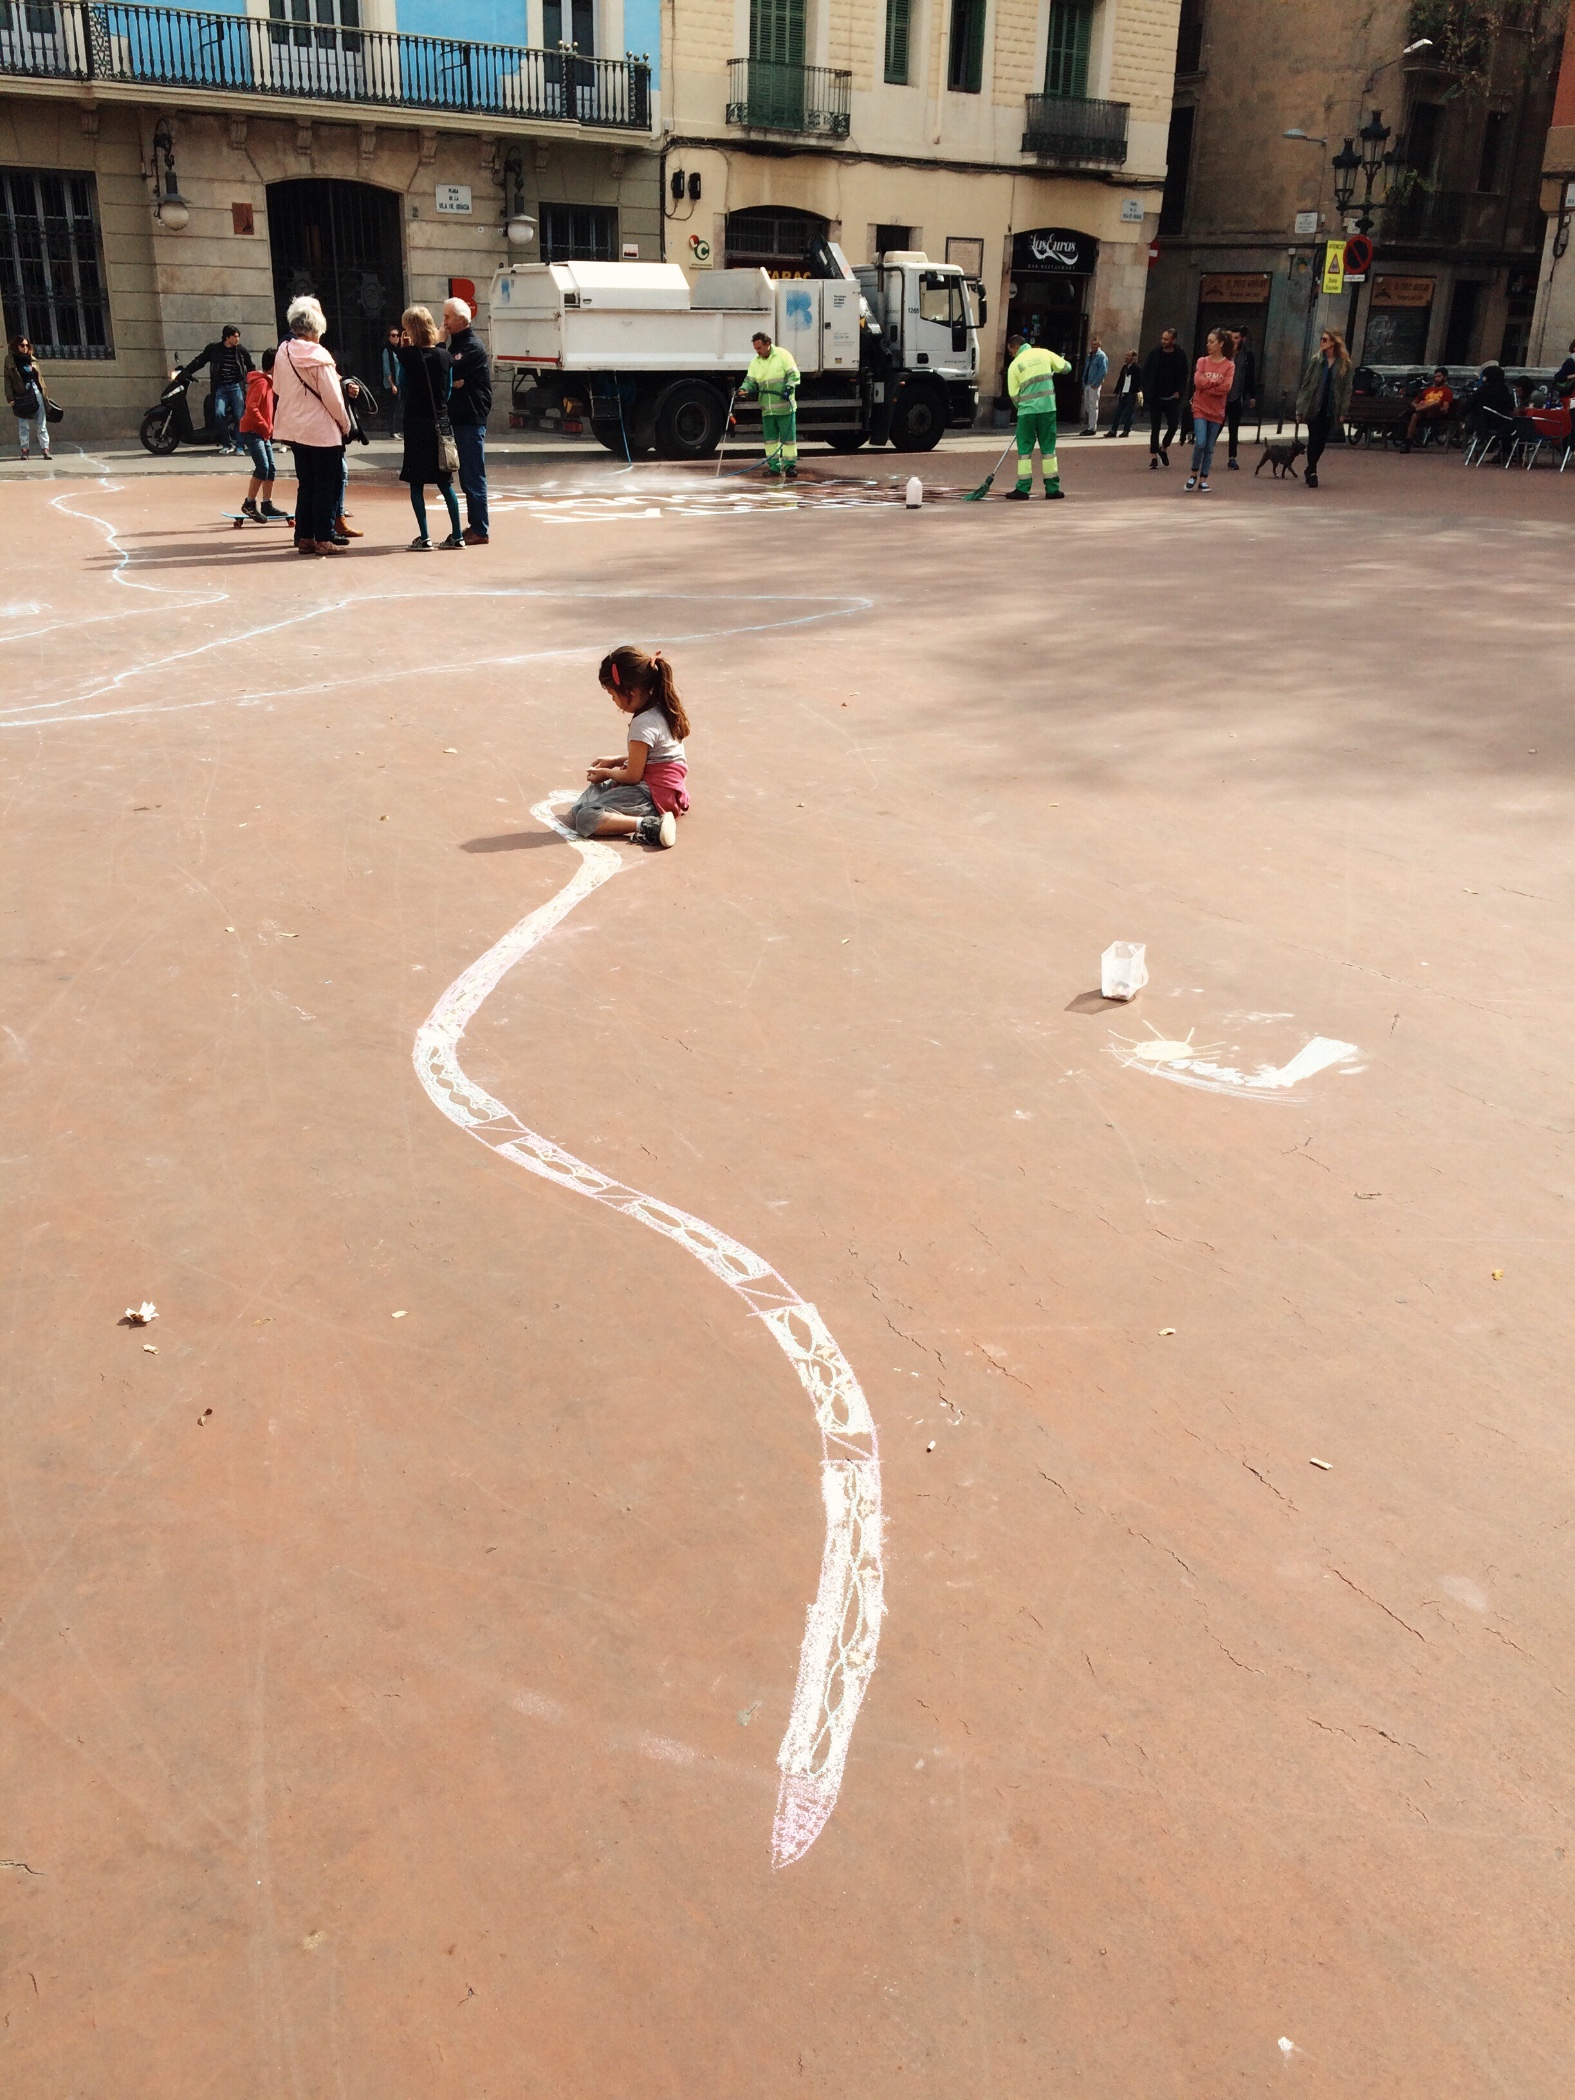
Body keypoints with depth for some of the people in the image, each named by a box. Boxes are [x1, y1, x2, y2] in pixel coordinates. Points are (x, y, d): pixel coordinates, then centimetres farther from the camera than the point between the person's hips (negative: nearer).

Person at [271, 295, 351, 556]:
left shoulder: (283, 352, 4)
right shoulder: (318, 356, -15)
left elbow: (278, 389, 12)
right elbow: (332, 397, -13)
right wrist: (345, 424, -1)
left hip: (295, 428, 7)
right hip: (322, 430, -7)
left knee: (305, 485, 13)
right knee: (325, 486, 1)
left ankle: (304, 537, 13)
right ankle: (323, 539, 0)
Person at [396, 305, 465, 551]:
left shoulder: (407, 355, -9)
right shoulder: (444, 356, 0)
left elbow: (402, 388, 3)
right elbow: (448, 392, 6)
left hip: (416, 424, -3)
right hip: (440, 422, 3)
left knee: (416, 483, 3)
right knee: (445, 482, 10)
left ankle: (424, 537, -1)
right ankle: (457, 535, 10)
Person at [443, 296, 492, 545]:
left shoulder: (472, 347, -11)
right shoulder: (457, 344, 18)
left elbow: (451, 372, -21)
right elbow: (452, 377, 12)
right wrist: (452, 382, -11)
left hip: (471, 419, -10)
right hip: (460, 418, 10)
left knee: (473, 476, -8)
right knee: (467, 477, 12)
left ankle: (479, 530, -5)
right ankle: (474, 526, 18)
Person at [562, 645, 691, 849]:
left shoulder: (644, 723, -21)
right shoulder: (661, 710, 8)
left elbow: (633, 776, -15)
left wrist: (607, 773, 3)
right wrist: (616, 761, 18)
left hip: (651, 794, -10)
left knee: (584, 819, -20)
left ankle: (651, 825, -32)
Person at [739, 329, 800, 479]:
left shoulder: (783, 355, -4)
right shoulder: (755, 361, 12)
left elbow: (794, 375, -7)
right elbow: (750, 381, 9)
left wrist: (789, 388, -24)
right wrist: (744, 390, -12)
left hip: (785, 406, -5)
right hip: (767, 409, 5)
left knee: (788, 437, -2)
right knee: (770, 438, 7)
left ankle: (790, 466, 3)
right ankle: (774, 466, 13)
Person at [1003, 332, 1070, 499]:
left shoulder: (1014, 365, 1)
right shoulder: (1044, 354, 6)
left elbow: (1013, 394, 2)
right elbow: (1065, 367, 10)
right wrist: (1054, 371, 31)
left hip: (1027, 410, -2)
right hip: (1047, 408, 2)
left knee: (1024, 449, 5)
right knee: (1048, 448, 9)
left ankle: (1023, 489, 1)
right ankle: (1052, 488, 9)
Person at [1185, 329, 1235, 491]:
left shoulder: (1229, 365, -2)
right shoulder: (1202, 361, 3)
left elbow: (1226, 387, -14)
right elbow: (1198, 382, -11)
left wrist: (1207, 385, -11)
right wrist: (1216, 382, -11)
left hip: (1216, 411, 0)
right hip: (1200, 409, 0)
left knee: (1210, 448, 4)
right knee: (1200, 443, -14)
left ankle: (1203, 480, 11)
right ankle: (1194, 473, 7)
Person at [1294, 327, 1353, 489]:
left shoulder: (1344, 364, 0)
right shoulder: (1316, 359, 2)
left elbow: (1346, 388, 1)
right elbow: (1305, 383, 1)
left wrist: (1343, 411, -6)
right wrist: (1300, 407, -5)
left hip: (1330, 409, 1)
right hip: (1314, 407, -1)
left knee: (1322, 441, 7)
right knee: (1314, 439, -5)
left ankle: (1310, 470, 22)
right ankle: (1312, 472, -1)